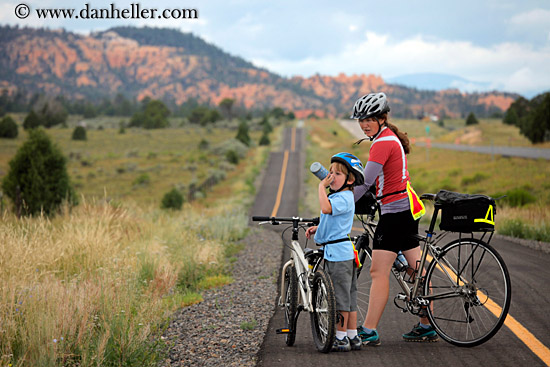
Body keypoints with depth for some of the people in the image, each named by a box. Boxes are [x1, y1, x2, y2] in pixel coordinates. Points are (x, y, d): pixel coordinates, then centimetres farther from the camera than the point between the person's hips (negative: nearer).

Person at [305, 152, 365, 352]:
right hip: (334, 252, 11)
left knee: (341, 296, -4)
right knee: (348, 296, 13)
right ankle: (353, 337, 19)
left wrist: (321, 187, -22)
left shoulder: (344, 198, -15)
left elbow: (326, 208, -34)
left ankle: (341, 339, 2)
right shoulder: (336, 196, 17)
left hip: (339, 252, -11)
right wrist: (317, 228, 13)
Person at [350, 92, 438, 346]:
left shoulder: (383, 142, -16)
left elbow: (365, 182, -24)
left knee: (378, 272, -10)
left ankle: (369, 332, -10)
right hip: (407, 209, 10)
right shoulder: (390, 137, 15)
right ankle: (427, 327, 19)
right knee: (416, 271, 13)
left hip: (395, 211, -10)